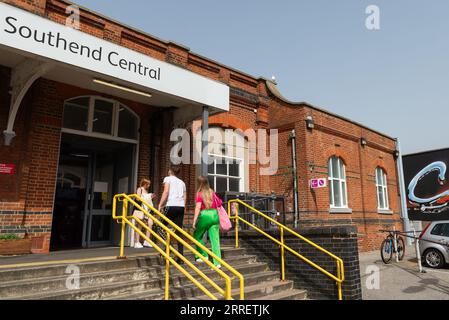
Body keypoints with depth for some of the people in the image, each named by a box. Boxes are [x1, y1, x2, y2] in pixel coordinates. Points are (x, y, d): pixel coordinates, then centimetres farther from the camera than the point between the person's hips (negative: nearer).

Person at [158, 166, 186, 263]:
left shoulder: (168, 178, 9)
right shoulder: (182, 182, 25)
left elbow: (166, 192, -6)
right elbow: (185, 197, 18)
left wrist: (160, 205, -6)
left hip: (171, 205, -5)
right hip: (181, 207, 5)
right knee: (179, 230, 5)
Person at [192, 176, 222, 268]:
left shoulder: (199, 193, -3)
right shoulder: (212, 192, 11)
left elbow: (198, 207, -12)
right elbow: (219, 203, 12)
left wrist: (194, 221, -13)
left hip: (204, 216, -4)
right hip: (215, 215, 5)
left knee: (197, 236, 19)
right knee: (215, 239, 3)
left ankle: (203, 256, 18)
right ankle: (217, 262, 0)